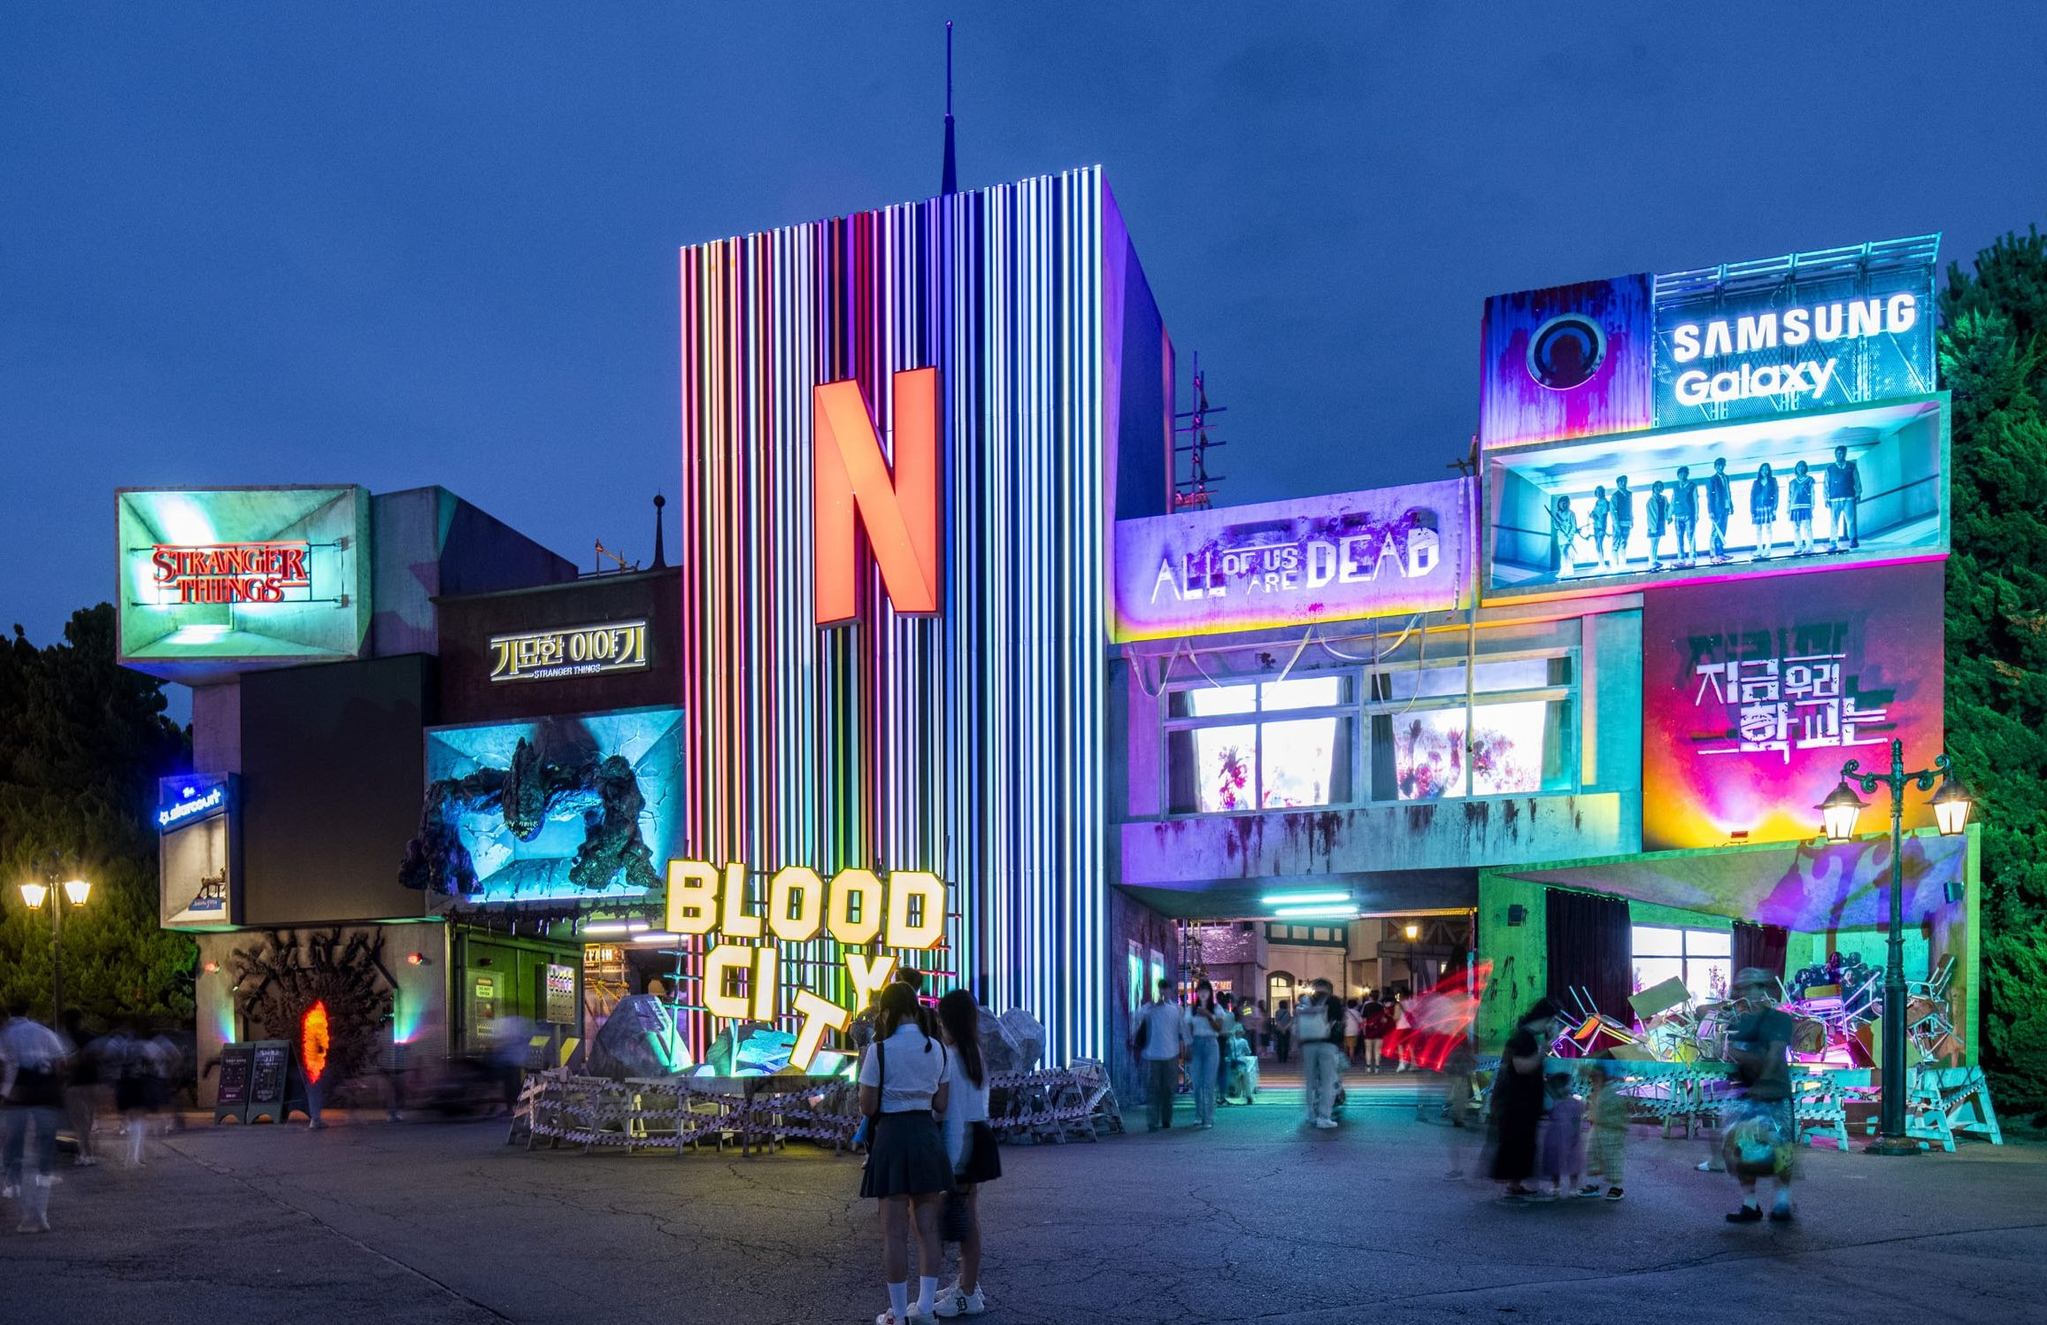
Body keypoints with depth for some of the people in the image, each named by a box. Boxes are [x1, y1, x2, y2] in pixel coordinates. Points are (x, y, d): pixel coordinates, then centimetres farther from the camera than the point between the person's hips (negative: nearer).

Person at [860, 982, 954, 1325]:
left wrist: (863, 1070, 6)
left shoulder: (880, 1051, -12)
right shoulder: (938, 1050, 4)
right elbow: (941, 1105, 7)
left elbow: (867, 1107, -9)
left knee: (895, 1231, 3)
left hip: (892, 1136, -5)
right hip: (928, 1135, 5)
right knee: (927, 1227, 13)